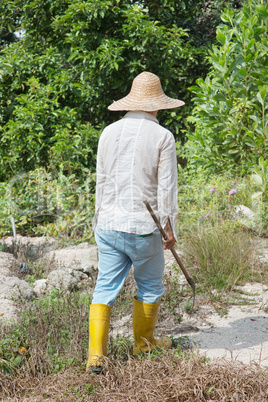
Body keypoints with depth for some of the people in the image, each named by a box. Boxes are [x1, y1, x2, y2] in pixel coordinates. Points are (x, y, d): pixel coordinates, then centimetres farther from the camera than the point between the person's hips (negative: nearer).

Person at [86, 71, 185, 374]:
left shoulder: (109, 132, 5)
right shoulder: (162, 136, -7)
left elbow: (101, 181, 11)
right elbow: (167, 186, -8)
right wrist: (169, 226, -1)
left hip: (109, 224, 4)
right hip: (143, 226, -4)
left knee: (105, 288, 7)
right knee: (149, 286, 16)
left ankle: (96, 354, 0)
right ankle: (143, 342, 31)